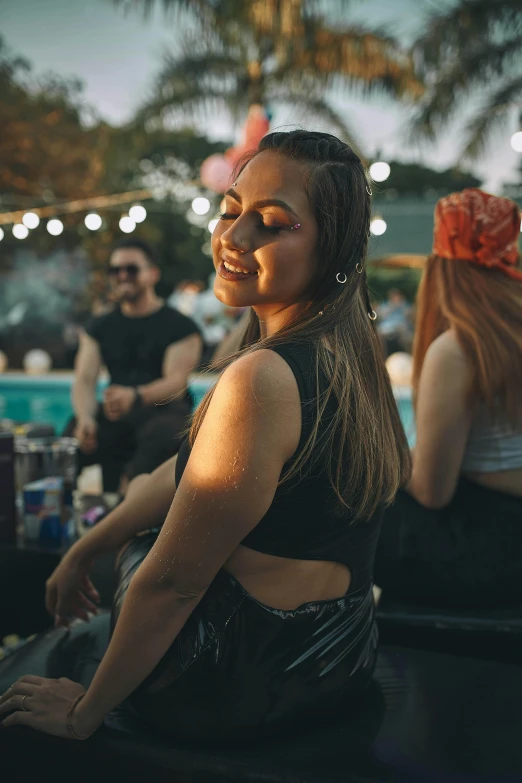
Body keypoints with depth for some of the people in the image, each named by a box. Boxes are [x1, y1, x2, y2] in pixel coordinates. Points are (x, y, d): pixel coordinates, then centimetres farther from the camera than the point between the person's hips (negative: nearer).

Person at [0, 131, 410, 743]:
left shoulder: (262, 378, -32)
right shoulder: (346, 352, -1)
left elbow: (172, 582, -25)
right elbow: (192, 470, 7)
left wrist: (83, 712, -9)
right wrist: (85, 549, 14)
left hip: (241, 687, -8)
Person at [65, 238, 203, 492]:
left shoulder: (180, 326, 2)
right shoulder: (99, 328, 17)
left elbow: (177, 382, -12)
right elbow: (84, 381, 5)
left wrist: (135, 396, -35)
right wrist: (85, 417, -19)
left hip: (163, 408, -3)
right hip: (113, 414, 3)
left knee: (160, 434, -39)